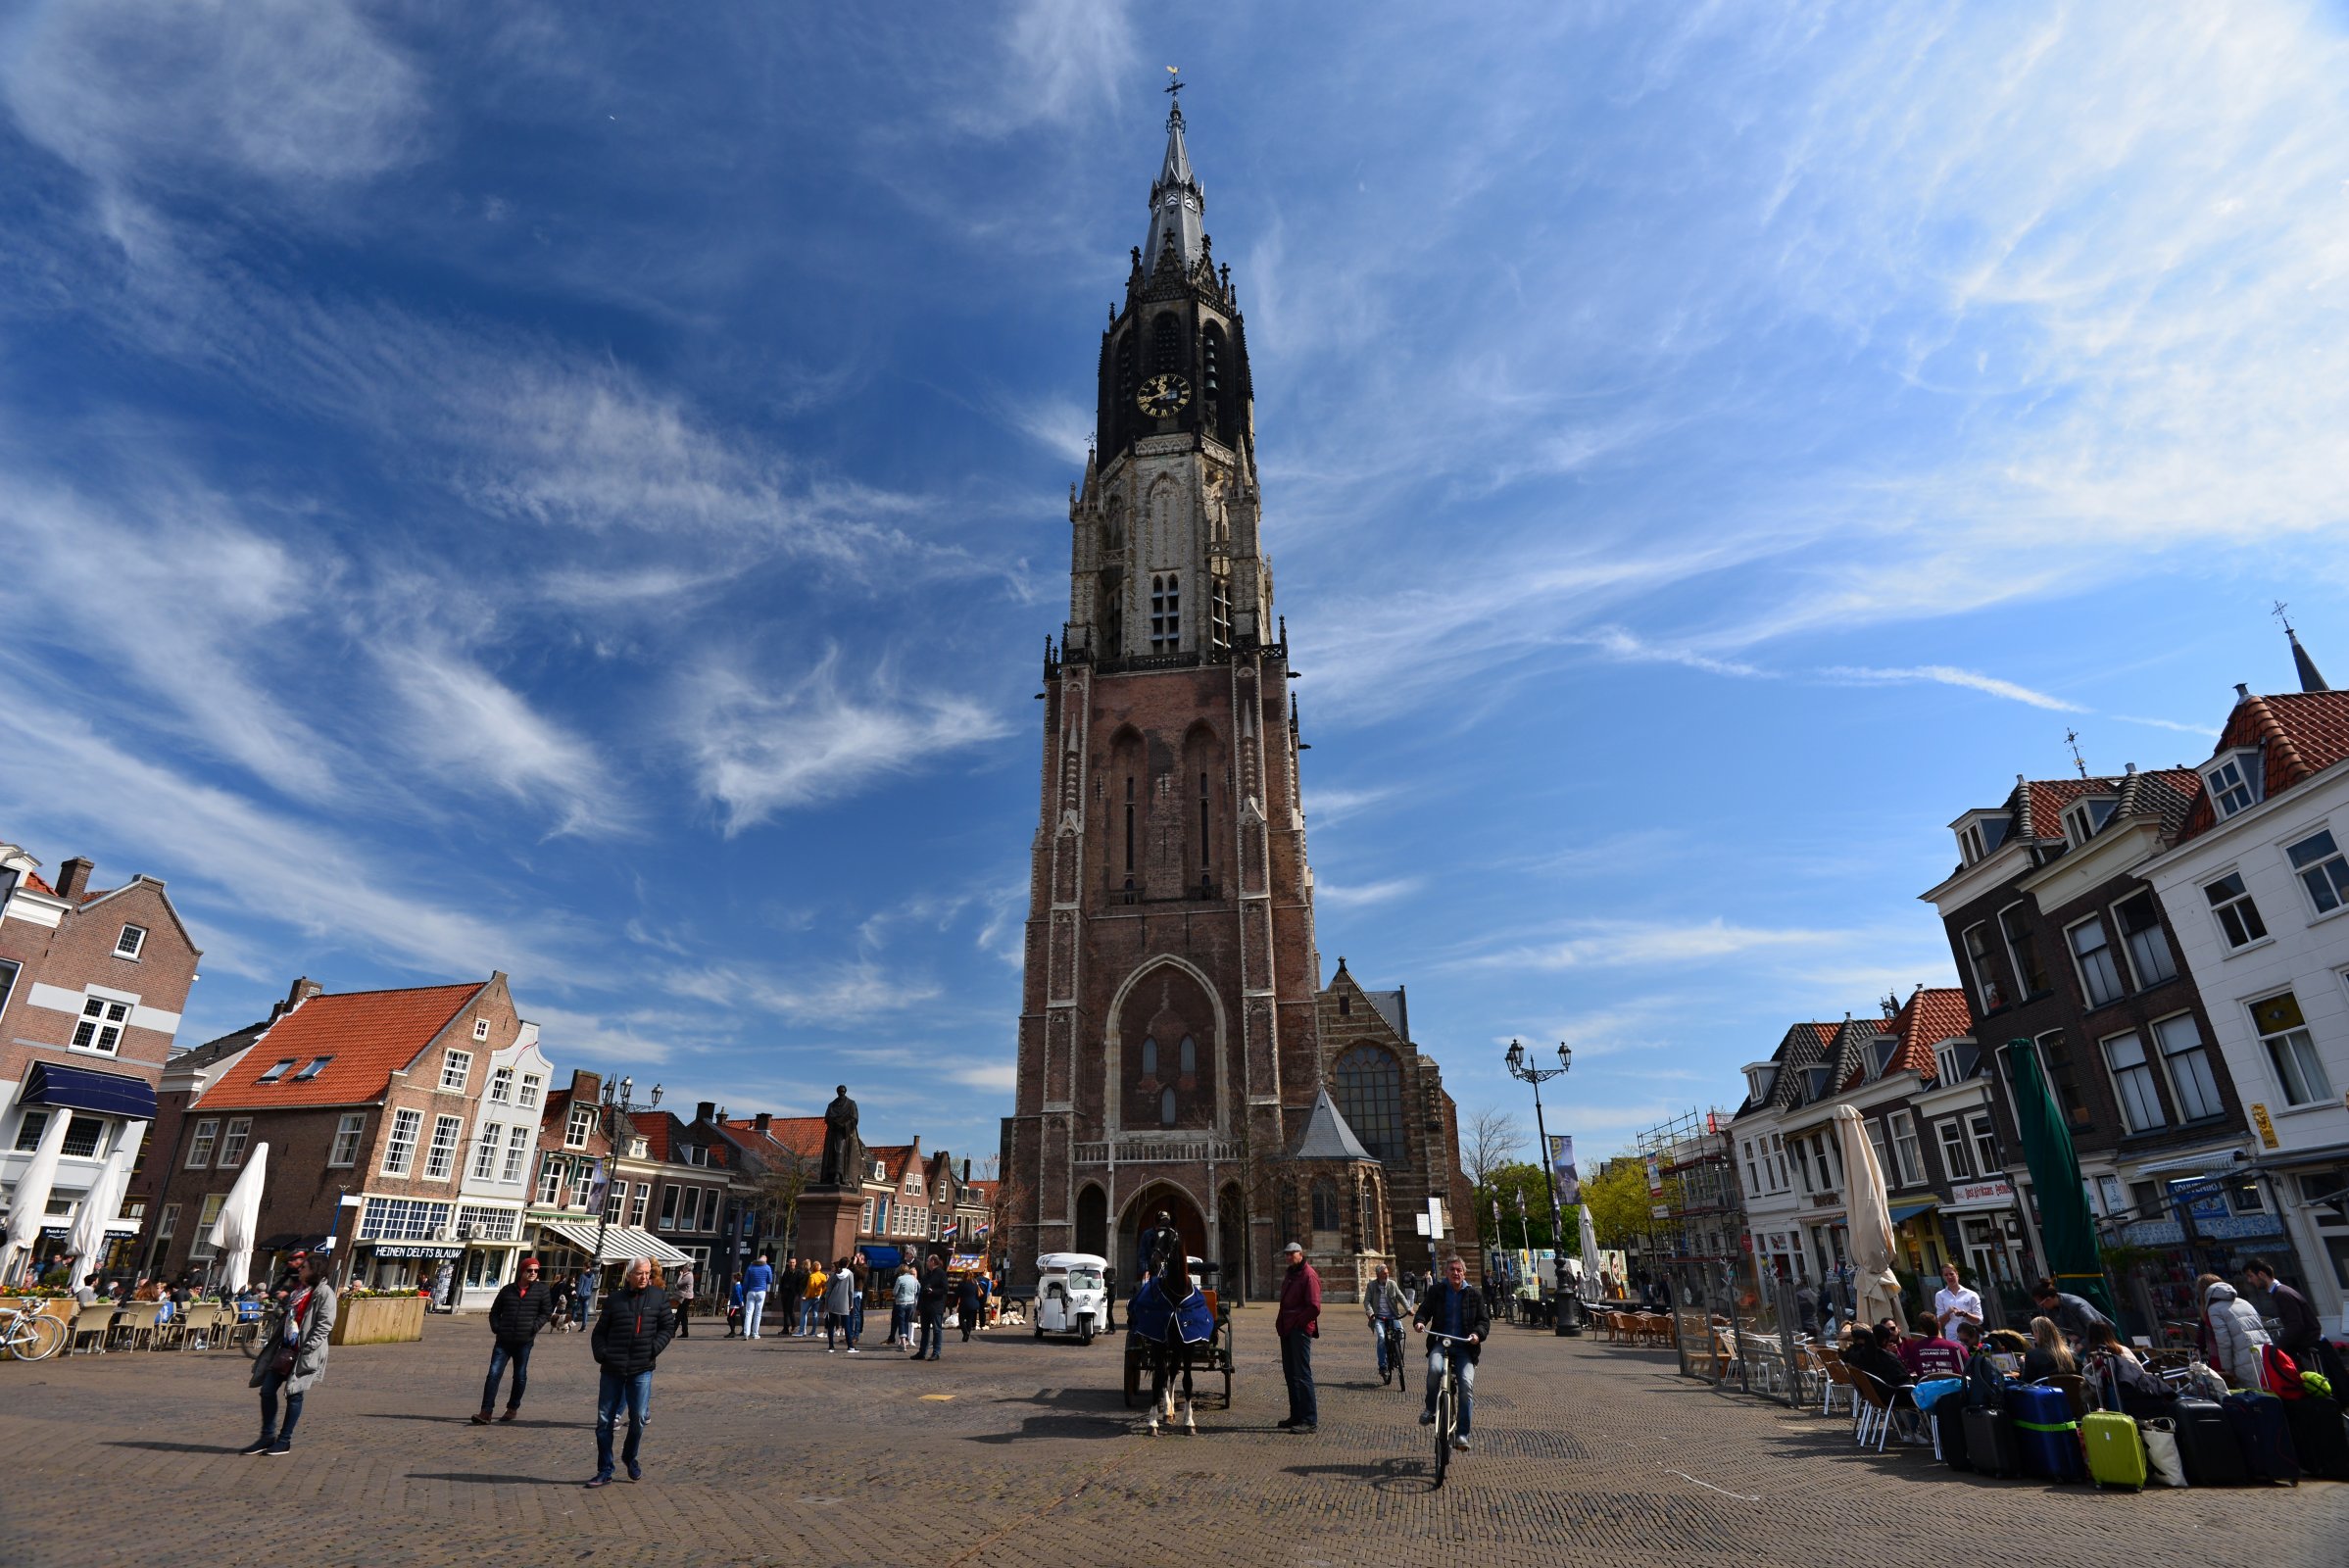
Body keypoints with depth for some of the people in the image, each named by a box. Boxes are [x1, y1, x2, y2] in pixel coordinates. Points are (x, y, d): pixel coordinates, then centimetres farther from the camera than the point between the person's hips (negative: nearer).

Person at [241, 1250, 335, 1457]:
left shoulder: (324, 1292, -13)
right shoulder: (299, 1290, 17)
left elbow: (325, 1325, -18)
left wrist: (306, 1349, -22)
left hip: (304, 1354, -9)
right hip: (286, 1349, 9)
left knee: (294, 1395, -1)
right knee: (267, 1390, 6)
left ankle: (285, 1441, 10)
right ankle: (268, 1436, 18)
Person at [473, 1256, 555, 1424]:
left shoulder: (542, 1290, 0)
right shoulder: (507, 1290, 5)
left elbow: (546, 1312, 1)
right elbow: (494, 1312, 15)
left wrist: (534, 1327, -9)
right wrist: (496, 1328, 0)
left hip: (524, 1342, -1)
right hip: (503, 1341, 1)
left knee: (520, 1376, 9)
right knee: (494, 1374, -7)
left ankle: (513, 1408, 25)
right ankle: (486, 1412, -5)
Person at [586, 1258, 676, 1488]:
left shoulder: (659, 1297, 1)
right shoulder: (614, 1299, 4)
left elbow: (668, 1327, 3)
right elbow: (599, 1332, 9)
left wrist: (653, 1349, -9)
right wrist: (601, 1354, -6)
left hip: (642, 1368, -1)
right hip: (612, 1369, 1)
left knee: (639, 1417, 1)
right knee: (604, 1419, 5)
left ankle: (630, 1458, 27)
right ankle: (604, 1471, 18)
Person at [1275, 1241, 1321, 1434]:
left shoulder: (1309, 1276, -11)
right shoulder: (1289, 1275, 18)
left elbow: (1314, 1308, -18)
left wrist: (1297, 1322, -13)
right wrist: (1280, 1322, 13)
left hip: (1300, 1330, -9)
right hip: (1287, 1330, 9)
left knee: (1302, 1374, -8)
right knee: (1290, 1373, 13)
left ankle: (1310, 1420, -4)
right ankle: (1296, 1416, 22)